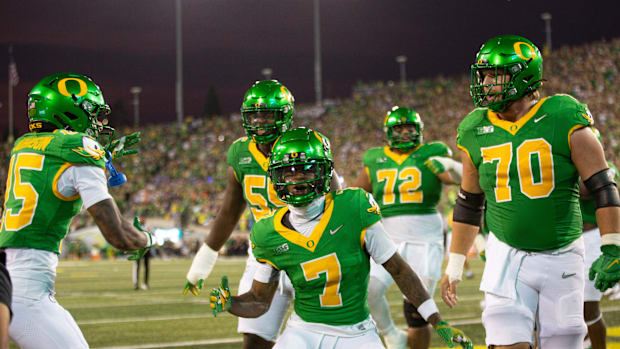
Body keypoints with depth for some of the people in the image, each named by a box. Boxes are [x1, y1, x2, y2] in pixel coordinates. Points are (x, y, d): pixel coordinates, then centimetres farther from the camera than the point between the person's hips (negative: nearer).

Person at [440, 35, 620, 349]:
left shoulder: (564, 119, -8)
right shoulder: (476, 132, 3)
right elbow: (469, 204, 14)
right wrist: (454, 266, 14)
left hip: (561, 256, -2)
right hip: (507, 257, 2)